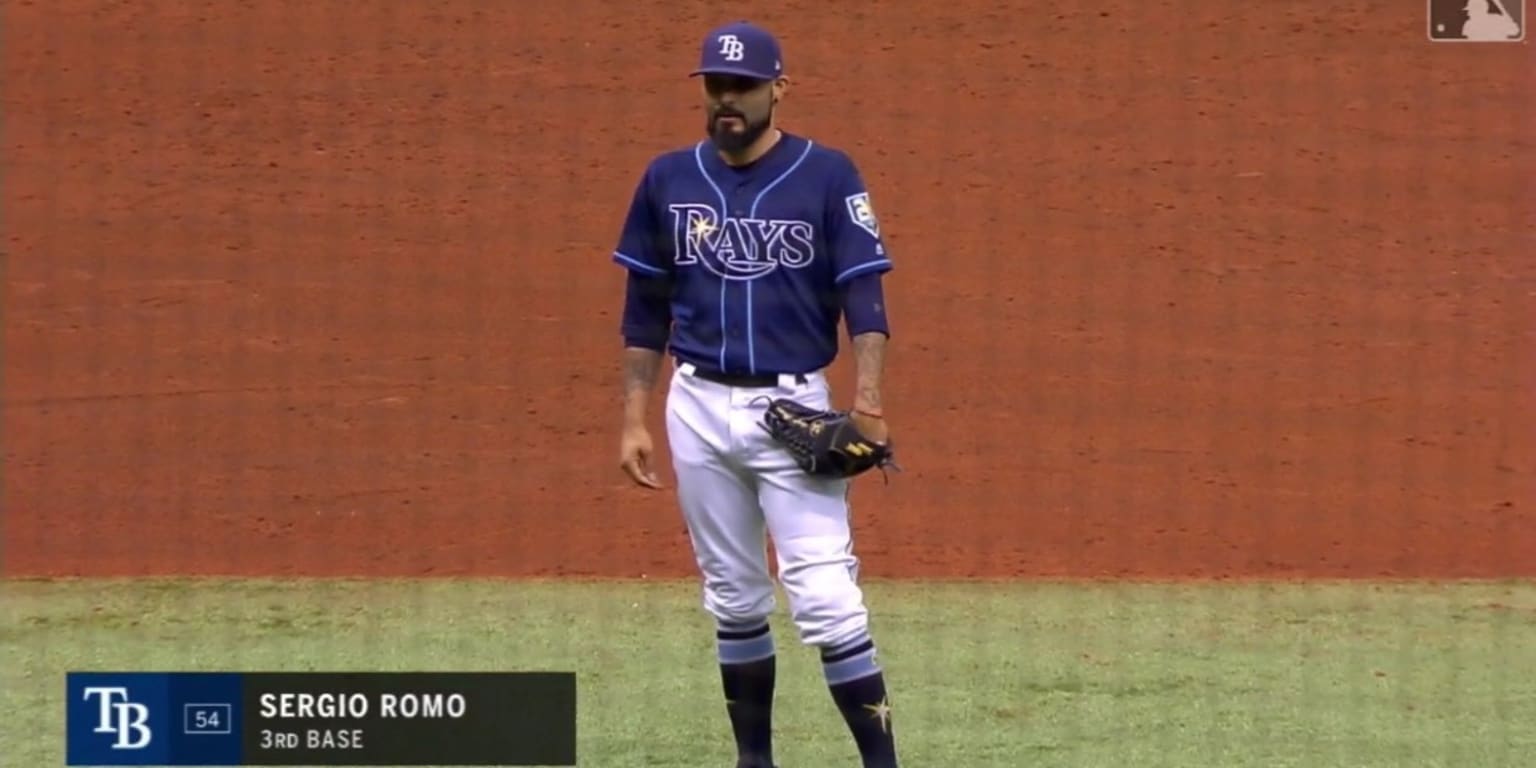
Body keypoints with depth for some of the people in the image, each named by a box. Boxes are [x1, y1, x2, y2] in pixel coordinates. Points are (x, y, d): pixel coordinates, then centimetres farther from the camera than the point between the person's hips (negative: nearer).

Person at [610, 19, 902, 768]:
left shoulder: (827, 175, -3)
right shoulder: (668, 179, 6)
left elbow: (864, 297, -8)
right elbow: (644, 311, 12)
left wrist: (867, 403, -20)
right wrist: (633, 420, 7)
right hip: (699, 411, 3)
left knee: (825, 597, -12)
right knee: (733, 600, 9)